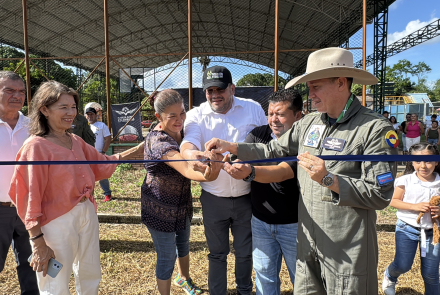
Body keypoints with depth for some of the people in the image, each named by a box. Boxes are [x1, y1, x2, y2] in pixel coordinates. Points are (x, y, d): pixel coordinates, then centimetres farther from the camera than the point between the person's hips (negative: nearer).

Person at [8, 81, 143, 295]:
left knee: (91, 277, 23)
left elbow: (102, 164, 13)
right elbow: (31, 197, -15)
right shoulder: (36, 146, -15)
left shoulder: (76, 141, 5)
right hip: (57, 222, -7)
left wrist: (137, 149, 5)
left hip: (87, 213, 7)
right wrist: (38, 243, -16)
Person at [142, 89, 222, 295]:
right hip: (160, 209, -8)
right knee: (167, 259, 6)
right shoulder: (158, 141, -29)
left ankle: (184, 278, 53)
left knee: (183, 244, 26)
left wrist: (205, 157, -21)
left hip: (182, 203, 8)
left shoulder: (181, 131, -4)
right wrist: (206, 176, -64)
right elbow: (185, 168, -44)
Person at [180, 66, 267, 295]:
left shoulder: (253, 109, -2)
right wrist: (193, 154, -47)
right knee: (217, 253, 18)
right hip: (214, 198, 0)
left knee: (245, 252, 20)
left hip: (246, 197, 1)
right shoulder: (196, 115, -5)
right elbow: (187, 145, -24)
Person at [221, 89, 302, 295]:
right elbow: (238, 158, -12)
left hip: (293, 224, -3)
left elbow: (281, 173, -34)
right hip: (260, 222, 4)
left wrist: (250, 172, -51)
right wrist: (224, 162, -34)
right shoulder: (258, 134, -3)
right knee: (264, 276, 18)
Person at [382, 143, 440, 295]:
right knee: (402, 265, -5)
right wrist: (414, 206, -18)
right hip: (407, 228, -2)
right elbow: (394, 201, -5)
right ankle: (389, 276, 29)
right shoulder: (405, 181, -8)